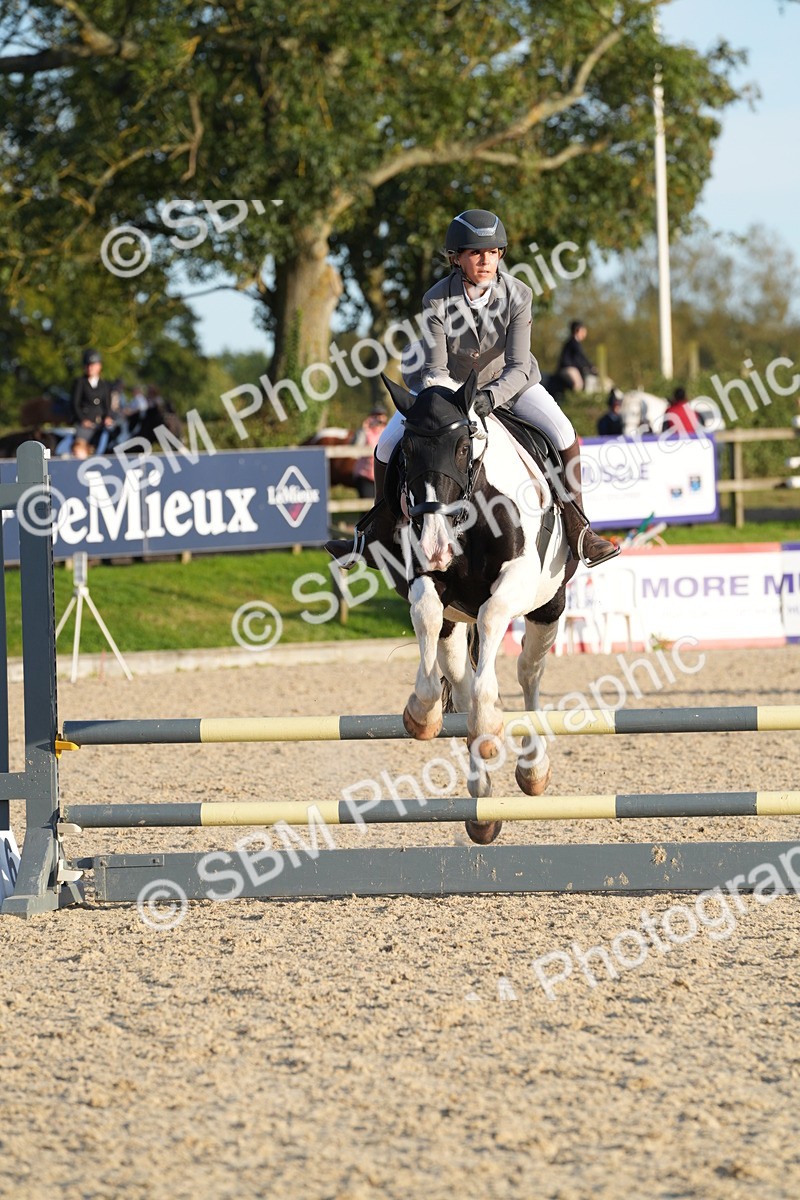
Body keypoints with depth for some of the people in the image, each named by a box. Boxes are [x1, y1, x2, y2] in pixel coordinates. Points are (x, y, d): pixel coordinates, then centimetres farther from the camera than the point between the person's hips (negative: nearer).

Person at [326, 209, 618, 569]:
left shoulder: (517, 295, -25)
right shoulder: (437, 300, -25)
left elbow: (518, 367, -27)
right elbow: (435, 369, -21)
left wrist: (491, 397, -46)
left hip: (506, 381, 0)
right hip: (448, 383, 0)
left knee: (563, 434, -21)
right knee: (388, 446, -11)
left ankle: (578, 533, -9)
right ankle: (378, 534, 11)